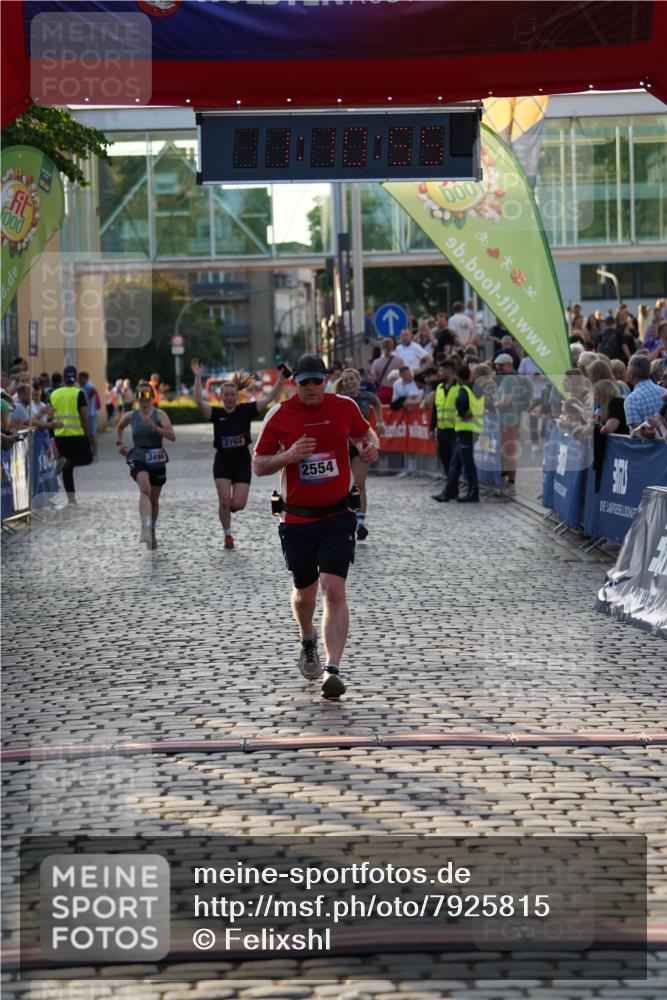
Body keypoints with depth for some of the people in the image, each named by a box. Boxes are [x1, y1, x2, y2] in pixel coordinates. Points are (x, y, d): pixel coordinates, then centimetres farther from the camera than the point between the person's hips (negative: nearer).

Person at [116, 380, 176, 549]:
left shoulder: (160, 415, -6)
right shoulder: (131, 416, 1)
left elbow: (172, 436, -18)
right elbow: (119, 427, 25)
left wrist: (154, 427, -28)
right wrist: (119, 443, 13)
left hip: (157, 460, 1)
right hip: (138, 458, -1)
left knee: (154, 499, 15)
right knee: (145, 489, -29)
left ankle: (152, 532, 37)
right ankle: (145, 528, -42)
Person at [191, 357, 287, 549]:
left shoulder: (245, 410, 0)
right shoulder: (216, 413, -2)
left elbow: (269, 398, -6)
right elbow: (199, 401, -18)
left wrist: (281, 379, -17)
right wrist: (198, 378, -28)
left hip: (242, 461, 0)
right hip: (223, 461, 0)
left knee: (238, 504, -8)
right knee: (224, 501, -8)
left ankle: (228, 508, 30)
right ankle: (227, 535, 11)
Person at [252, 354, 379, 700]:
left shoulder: (345, 407, 0)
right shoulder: (279, 415, -4)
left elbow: (365, 433, 20)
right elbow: (258, 465, 1)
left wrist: (370, 446, -3)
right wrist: (289, 456, -18)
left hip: (338, 516, -1)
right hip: (297, 518, 1)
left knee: (334, 591, -14)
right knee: (304, 594, 14)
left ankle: (333, 670, -16)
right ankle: (308, 643, 46)